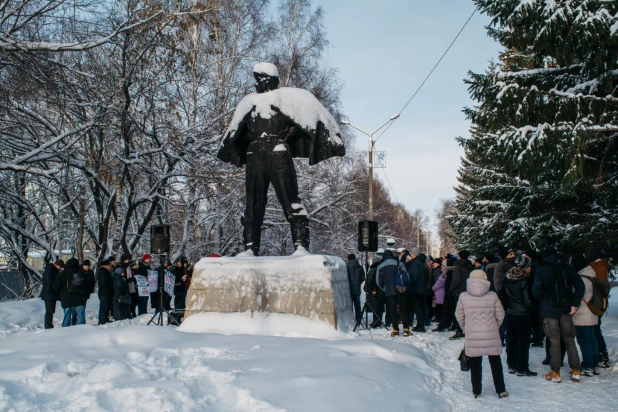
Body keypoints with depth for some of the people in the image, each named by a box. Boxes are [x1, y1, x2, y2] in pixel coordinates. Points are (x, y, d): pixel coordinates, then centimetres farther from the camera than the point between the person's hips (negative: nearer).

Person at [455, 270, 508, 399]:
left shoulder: (463, 297, -7)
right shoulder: (492, 296, -8)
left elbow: (459, 315, 1)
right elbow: (500, 314, -1)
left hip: (472, 336, 0)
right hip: (491, 335, 0)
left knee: (475, 364, 12)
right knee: (495, 362, 14)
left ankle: (476, 391, 16)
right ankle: (500, 390, 19)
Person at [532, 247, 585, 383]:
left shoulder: (541, 271, -5)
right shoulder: (567, 269, 4)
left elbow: (536, 291, -9)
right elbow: (580, 285, -4)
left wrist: (542, 302, 11)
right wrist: (575, 304, -3)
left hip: (549, 310, -3)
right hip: (566, 310, 3)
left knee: (554, 341, 3)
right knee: (569, 339, 11)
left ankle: (555, 373, 5)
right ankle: (575, 371, 12)